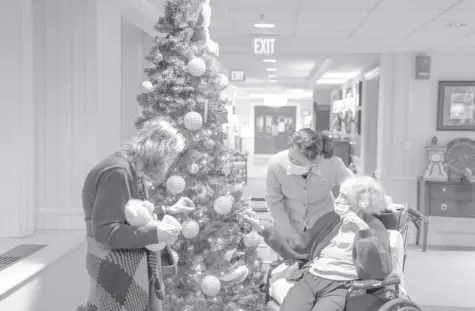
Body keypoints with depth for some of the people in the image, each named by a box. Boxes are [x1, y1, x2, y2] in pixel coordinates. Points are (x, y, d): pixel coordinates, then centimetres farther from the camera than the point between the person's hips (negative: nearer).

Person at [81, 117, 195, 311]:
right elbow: (104, 231, -26)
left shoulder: (133, 170, 9)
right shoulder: (117, 172, -23)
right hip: (117, 272, -10)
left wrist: (169, 210, 13)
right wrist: (155, 233, -24)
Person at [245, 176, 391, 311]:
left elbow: (382, 272, -9)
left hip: (340, 286, -4)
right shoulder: (330, 219, 18)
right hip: (310, 278, 4)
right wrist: (264, 230, 10)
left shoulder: (375, 229, 5)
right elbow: (298, 249, 19)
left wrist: (365, 232, -16)